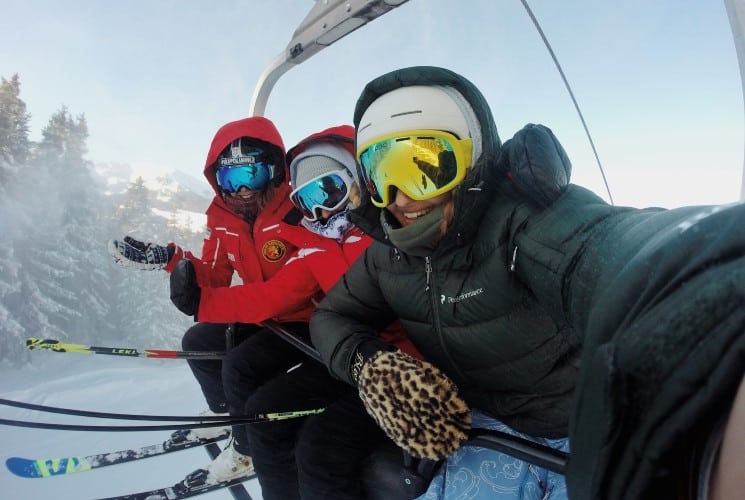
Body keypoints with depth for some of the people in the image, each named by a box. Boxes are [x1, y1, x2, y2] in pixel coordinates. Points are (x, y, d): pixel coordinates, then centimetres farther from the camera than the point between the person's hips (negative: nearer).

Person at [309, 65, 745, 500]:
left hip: (594, 429, -3)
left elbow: (612, 250, -46)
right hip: (490, 428, 4)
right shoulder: (390, 252, -5)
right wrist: (367, 364, -20)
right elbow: (333, 316, 4)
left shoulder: (524, 211, -26)